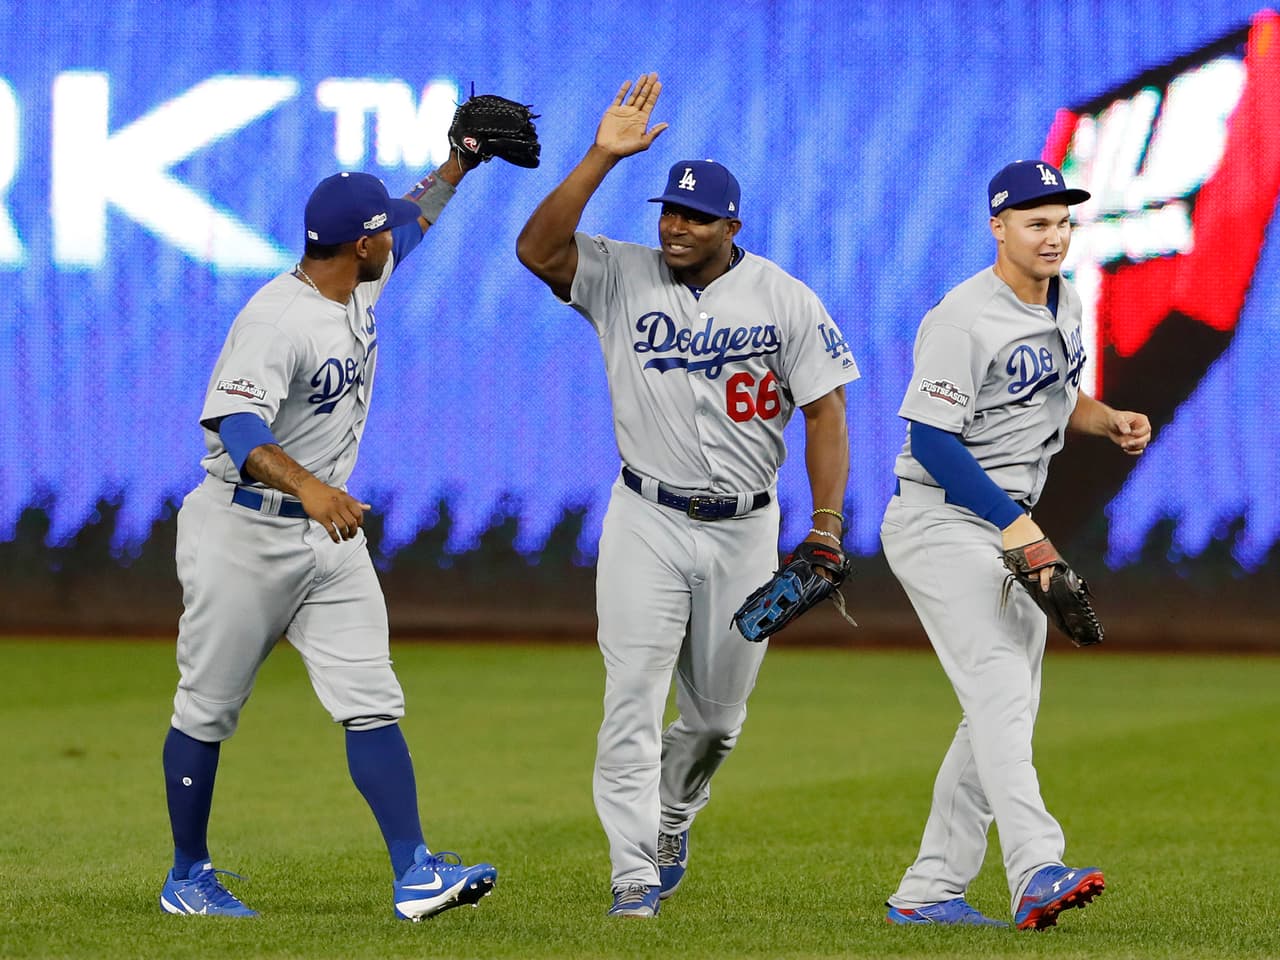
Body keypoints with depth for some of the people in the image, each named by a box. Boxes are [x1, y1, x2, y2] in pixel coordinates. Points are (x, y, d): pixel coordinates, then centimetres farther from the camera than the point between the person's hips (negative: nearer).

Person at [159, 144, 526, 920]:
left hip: (330, 536, 8)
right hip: (245, 535, -7)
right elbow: (236, 425, -39)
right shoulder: (276, 320, -24)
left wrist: (461, 163, 14)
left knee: (373, 703, -5)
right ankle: (188, 877, 20)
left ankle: (414, 876, -11)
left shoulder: (359, 287, 4)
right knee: (208, 711, 6)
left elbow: (412, 221, 26)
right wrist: (307, 485, -54)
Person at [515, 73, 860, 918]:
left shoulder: (786, 301, -3)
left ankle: (671, 820, 40)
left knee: (717, 713, 13)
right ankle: (634, 876, -10)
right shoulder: (622, 278, -4)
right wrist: (603, 157, -26)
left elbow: (826, 413, -4)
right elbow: (537, 249, -20)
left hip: (745, 530, 1)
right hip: (648, 522, -1)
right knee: (633, 700, -11)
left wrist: (826, 524, -13)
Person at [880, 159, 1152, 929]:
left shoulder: (1064, 304, 9)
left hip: (1013, 525, 9)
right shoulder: (964, 322, -18)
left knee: (1006, 711, 8)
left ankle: (928, 891, 13)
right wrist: (1013, 524, -27)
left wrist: (1109, 421, 2)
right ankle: (1037, 871, -38)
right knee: (999, 685, -23)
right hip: (942, 521, -9)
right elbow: (933, 441, -21)